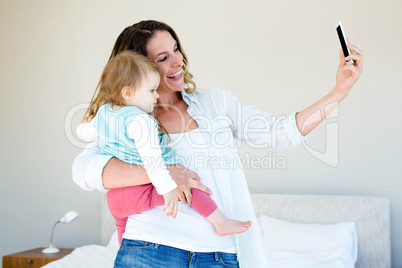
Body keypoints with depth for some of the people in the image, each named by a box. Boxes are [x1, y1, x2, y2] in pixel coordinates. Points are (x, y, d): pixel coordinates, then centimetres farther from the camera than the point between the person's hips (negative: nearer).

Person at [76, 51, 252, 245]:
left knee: (122, 220, 35)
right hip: (140, 192, -9)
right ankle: (221, 223, -2)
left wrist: (84, 126, 46)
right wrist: (167, 189, -29)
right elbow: (151, 158, -30)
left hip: (114, 197, 9)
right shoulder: (139, 121, -23)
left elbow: (85, 133, 24)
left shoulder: (102, 113, 6)